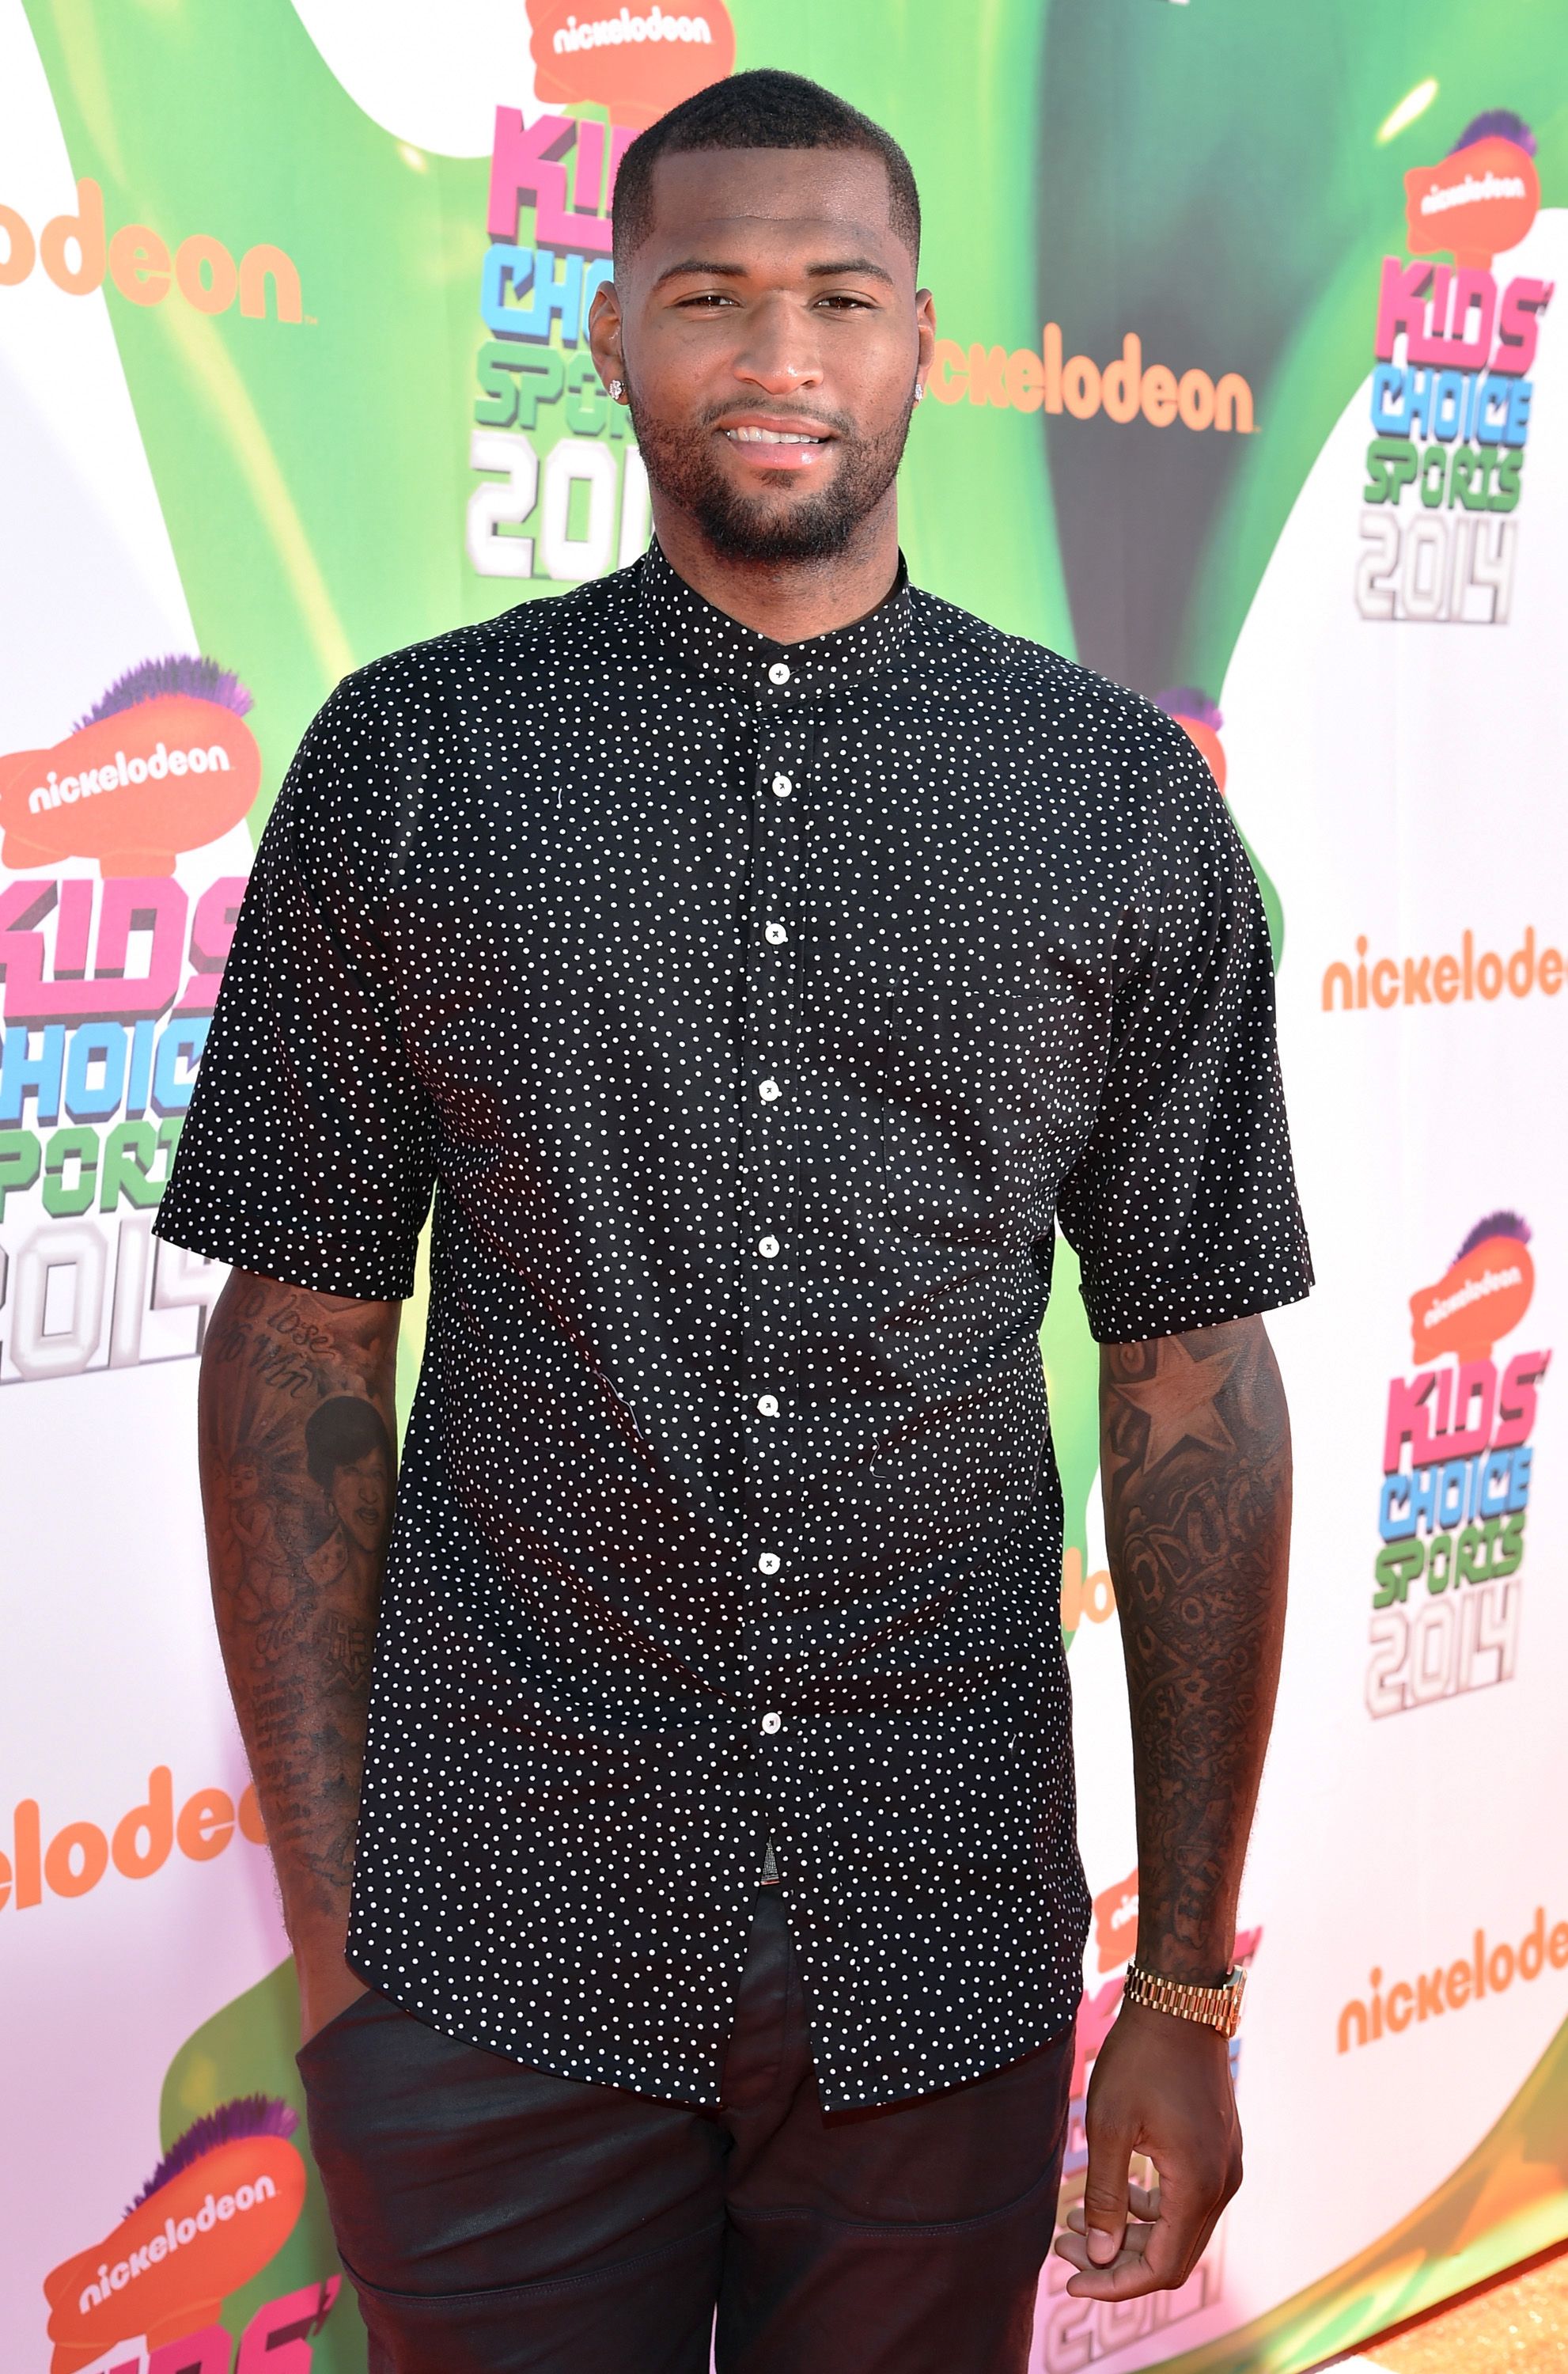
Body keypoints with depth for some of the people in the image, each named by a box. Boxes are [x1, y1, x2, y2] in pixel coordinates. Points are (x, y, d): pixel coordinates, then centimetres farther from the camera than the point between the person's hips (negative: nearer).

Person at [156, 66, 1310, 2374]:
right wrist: (328, 1930, -3)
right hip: (498, 1971, 0)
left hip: (946, 1969, 1)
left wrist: (1191, 1988, 1)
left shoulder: (1126, 803, 0)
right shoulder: (407, 762, -1)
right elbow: (303, 1340, 0)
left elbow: (1192, 1381, 1)